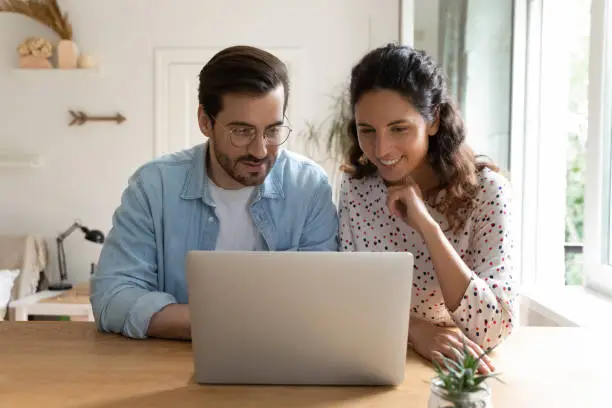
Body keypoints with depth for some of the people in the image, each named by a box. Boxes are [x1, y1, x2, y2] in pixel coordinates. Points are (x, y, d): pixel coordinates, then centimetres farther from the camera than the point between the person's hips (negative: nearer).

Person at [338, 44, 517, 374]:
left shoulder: (486, 190, -13)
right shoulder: (355, 185, -4)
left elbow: (496, 330, -20)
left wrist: (427, 225, -25)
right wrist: (412, 328, -21)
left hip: (456, 368, -1)